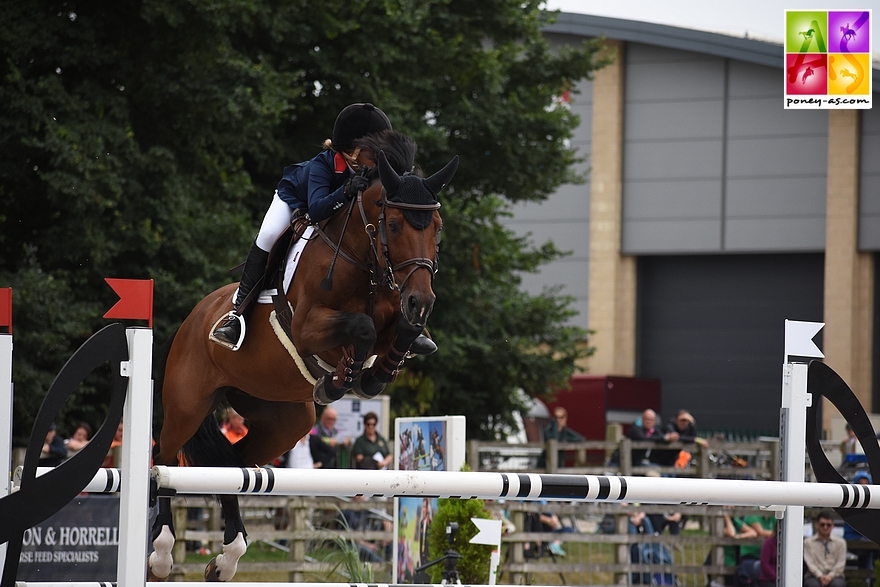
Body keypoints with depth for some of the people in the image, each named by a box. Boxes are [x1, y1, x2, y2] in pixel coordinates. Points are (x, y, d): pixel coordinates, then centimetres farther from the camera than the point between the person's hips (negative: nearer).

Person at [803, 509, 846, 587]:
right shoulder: (808, 542, 13)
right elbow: (810, 562, 1)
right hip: (814, 577, -1)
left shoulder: (840, 542, 16)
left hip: (833, 577, 1)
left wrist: (830, 576, -14)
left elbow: (840, 564, 5)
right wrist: (820, 576, -18)